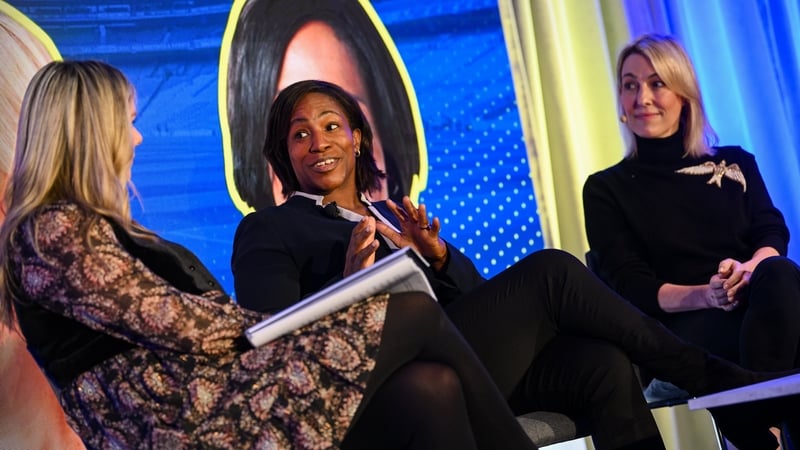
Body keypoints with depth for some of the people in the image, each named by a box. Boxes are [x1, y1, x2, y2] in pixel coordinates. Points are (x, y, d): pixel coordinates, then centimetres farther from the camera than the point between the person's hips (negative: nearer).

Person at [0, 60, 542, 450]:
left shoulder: (100, 225, 23)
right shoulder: (52, 231, -7)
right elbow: (177, 323, -12)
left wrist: (290, 326, 4)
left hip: (208, 390, 9)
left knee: (429, 388, -16)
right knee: (414, 314, -14)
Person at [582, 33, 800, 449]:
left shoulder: (735, 163, 22)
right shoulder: (606, 189, 13)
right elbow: (631, 287, 3)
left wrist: (749, 269, -19)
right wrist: (706, 294, -18)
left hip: (754, 301, 3)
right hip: (684, 330, -3)